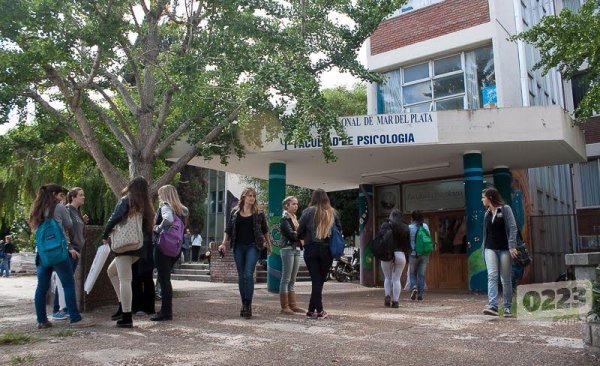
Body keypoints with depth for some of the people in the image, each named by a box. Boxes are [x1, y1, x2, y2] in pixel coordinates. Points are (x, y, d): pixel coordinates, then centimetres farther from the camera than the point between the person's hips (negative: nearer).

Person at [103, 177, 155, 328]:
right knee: (111, 270, 21)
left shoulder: (126, 200, -5)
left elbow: (114, 219, -18)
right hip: (141, 247, 7)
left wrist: (105, 235, -2)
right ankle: (123, 307, 16)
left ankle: (126, 317, -3)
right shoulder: (146, 205, 13)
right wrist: (148, 253, 15)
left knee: (124, 280, -4)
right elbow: (149, 228, 12)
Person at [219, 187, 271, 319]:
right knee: (241, 276, 7)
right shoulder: (235, 213, 6)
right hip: (238, 247, 3)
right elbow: (228, 229, 10)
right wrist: (224, 243, 0)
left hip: (252, 246, -2)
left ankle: (248, 305, -9)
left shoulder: (258, 213, 3)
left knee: (248, 274, -14)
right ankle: (244, 304, 17)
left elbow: (265, 230, 12)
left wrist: (268, 244, 16)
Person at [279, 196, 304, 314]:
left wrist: (297, 234, -9)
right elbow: (291, 234, -15)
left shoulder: (295, 218, 19)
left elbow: (298, 233, 12)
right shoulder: (284, 219, -5)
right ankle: (284, 307, -1)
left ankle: (292, 305, 14)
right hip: (288, 249, -8)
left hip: (297, 249, 8)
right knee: (286, 279, -4)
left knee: (292, 280, 10)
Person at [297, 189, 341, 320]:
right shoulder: (332, 213, 3)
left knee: (316, 280, 5)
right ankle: (312, 309, 13)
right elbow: (339, 230, 8)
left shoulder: (309, 211, -5)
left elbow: (300, 232, -3)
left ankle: (319, 310, 6)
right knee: (320, 280, 11)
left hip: (311, 249, -2)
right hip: (327, 250, 2)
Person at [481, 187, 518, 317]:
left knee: (506, 279, 2)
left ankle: (507, 308, 10)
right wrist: (483, 248, 13)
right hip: (490, 249, 4)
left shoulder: (505, 209, -1)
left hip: (504, 248, -3)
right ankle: (492, 306, -21)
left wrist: (512, 246, -17)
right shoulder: (487, 213, 14)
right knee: (492, 276, -12)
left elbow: (512, 228, -8)